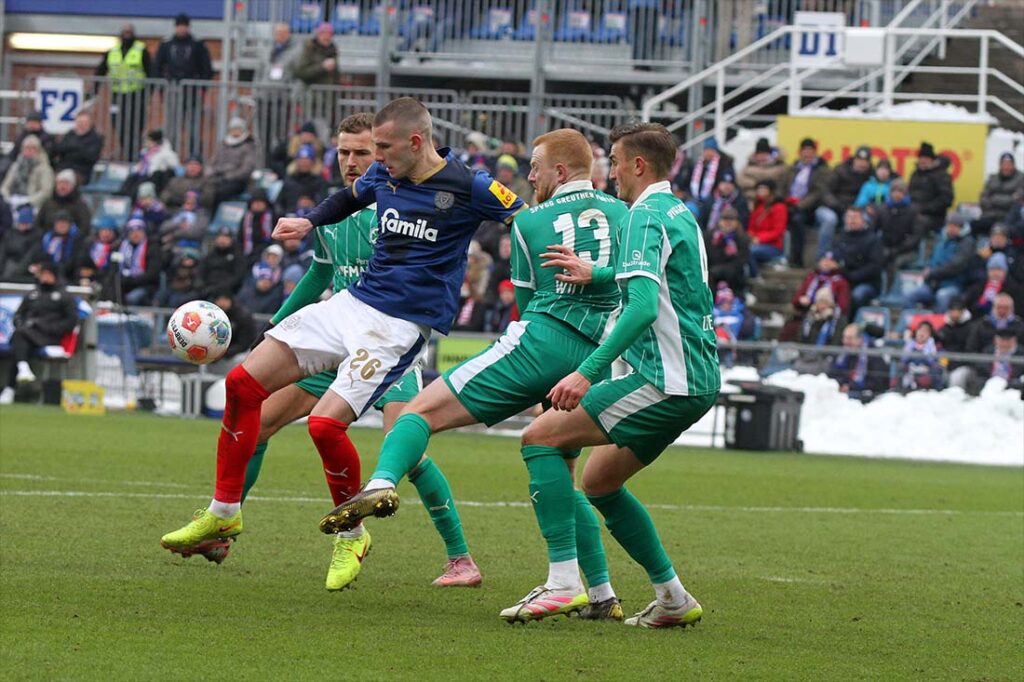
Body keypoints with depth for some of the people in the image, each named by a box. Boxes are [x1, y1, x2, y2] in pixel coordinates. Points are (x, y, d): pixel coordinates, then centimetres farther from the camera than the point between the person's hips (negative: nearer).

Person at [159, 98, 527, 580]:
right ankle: (223, 514, 13)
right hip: (353, 303, 7)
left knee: (326, 424, -22)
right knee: (243, 382, 1)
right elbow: (350, 197, 28)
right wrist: (310, 221, 11)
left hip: (402, 324, -7)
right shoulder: (383, 175, 5)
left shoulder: (468, 188, -14)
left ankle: (352, 535, 3)